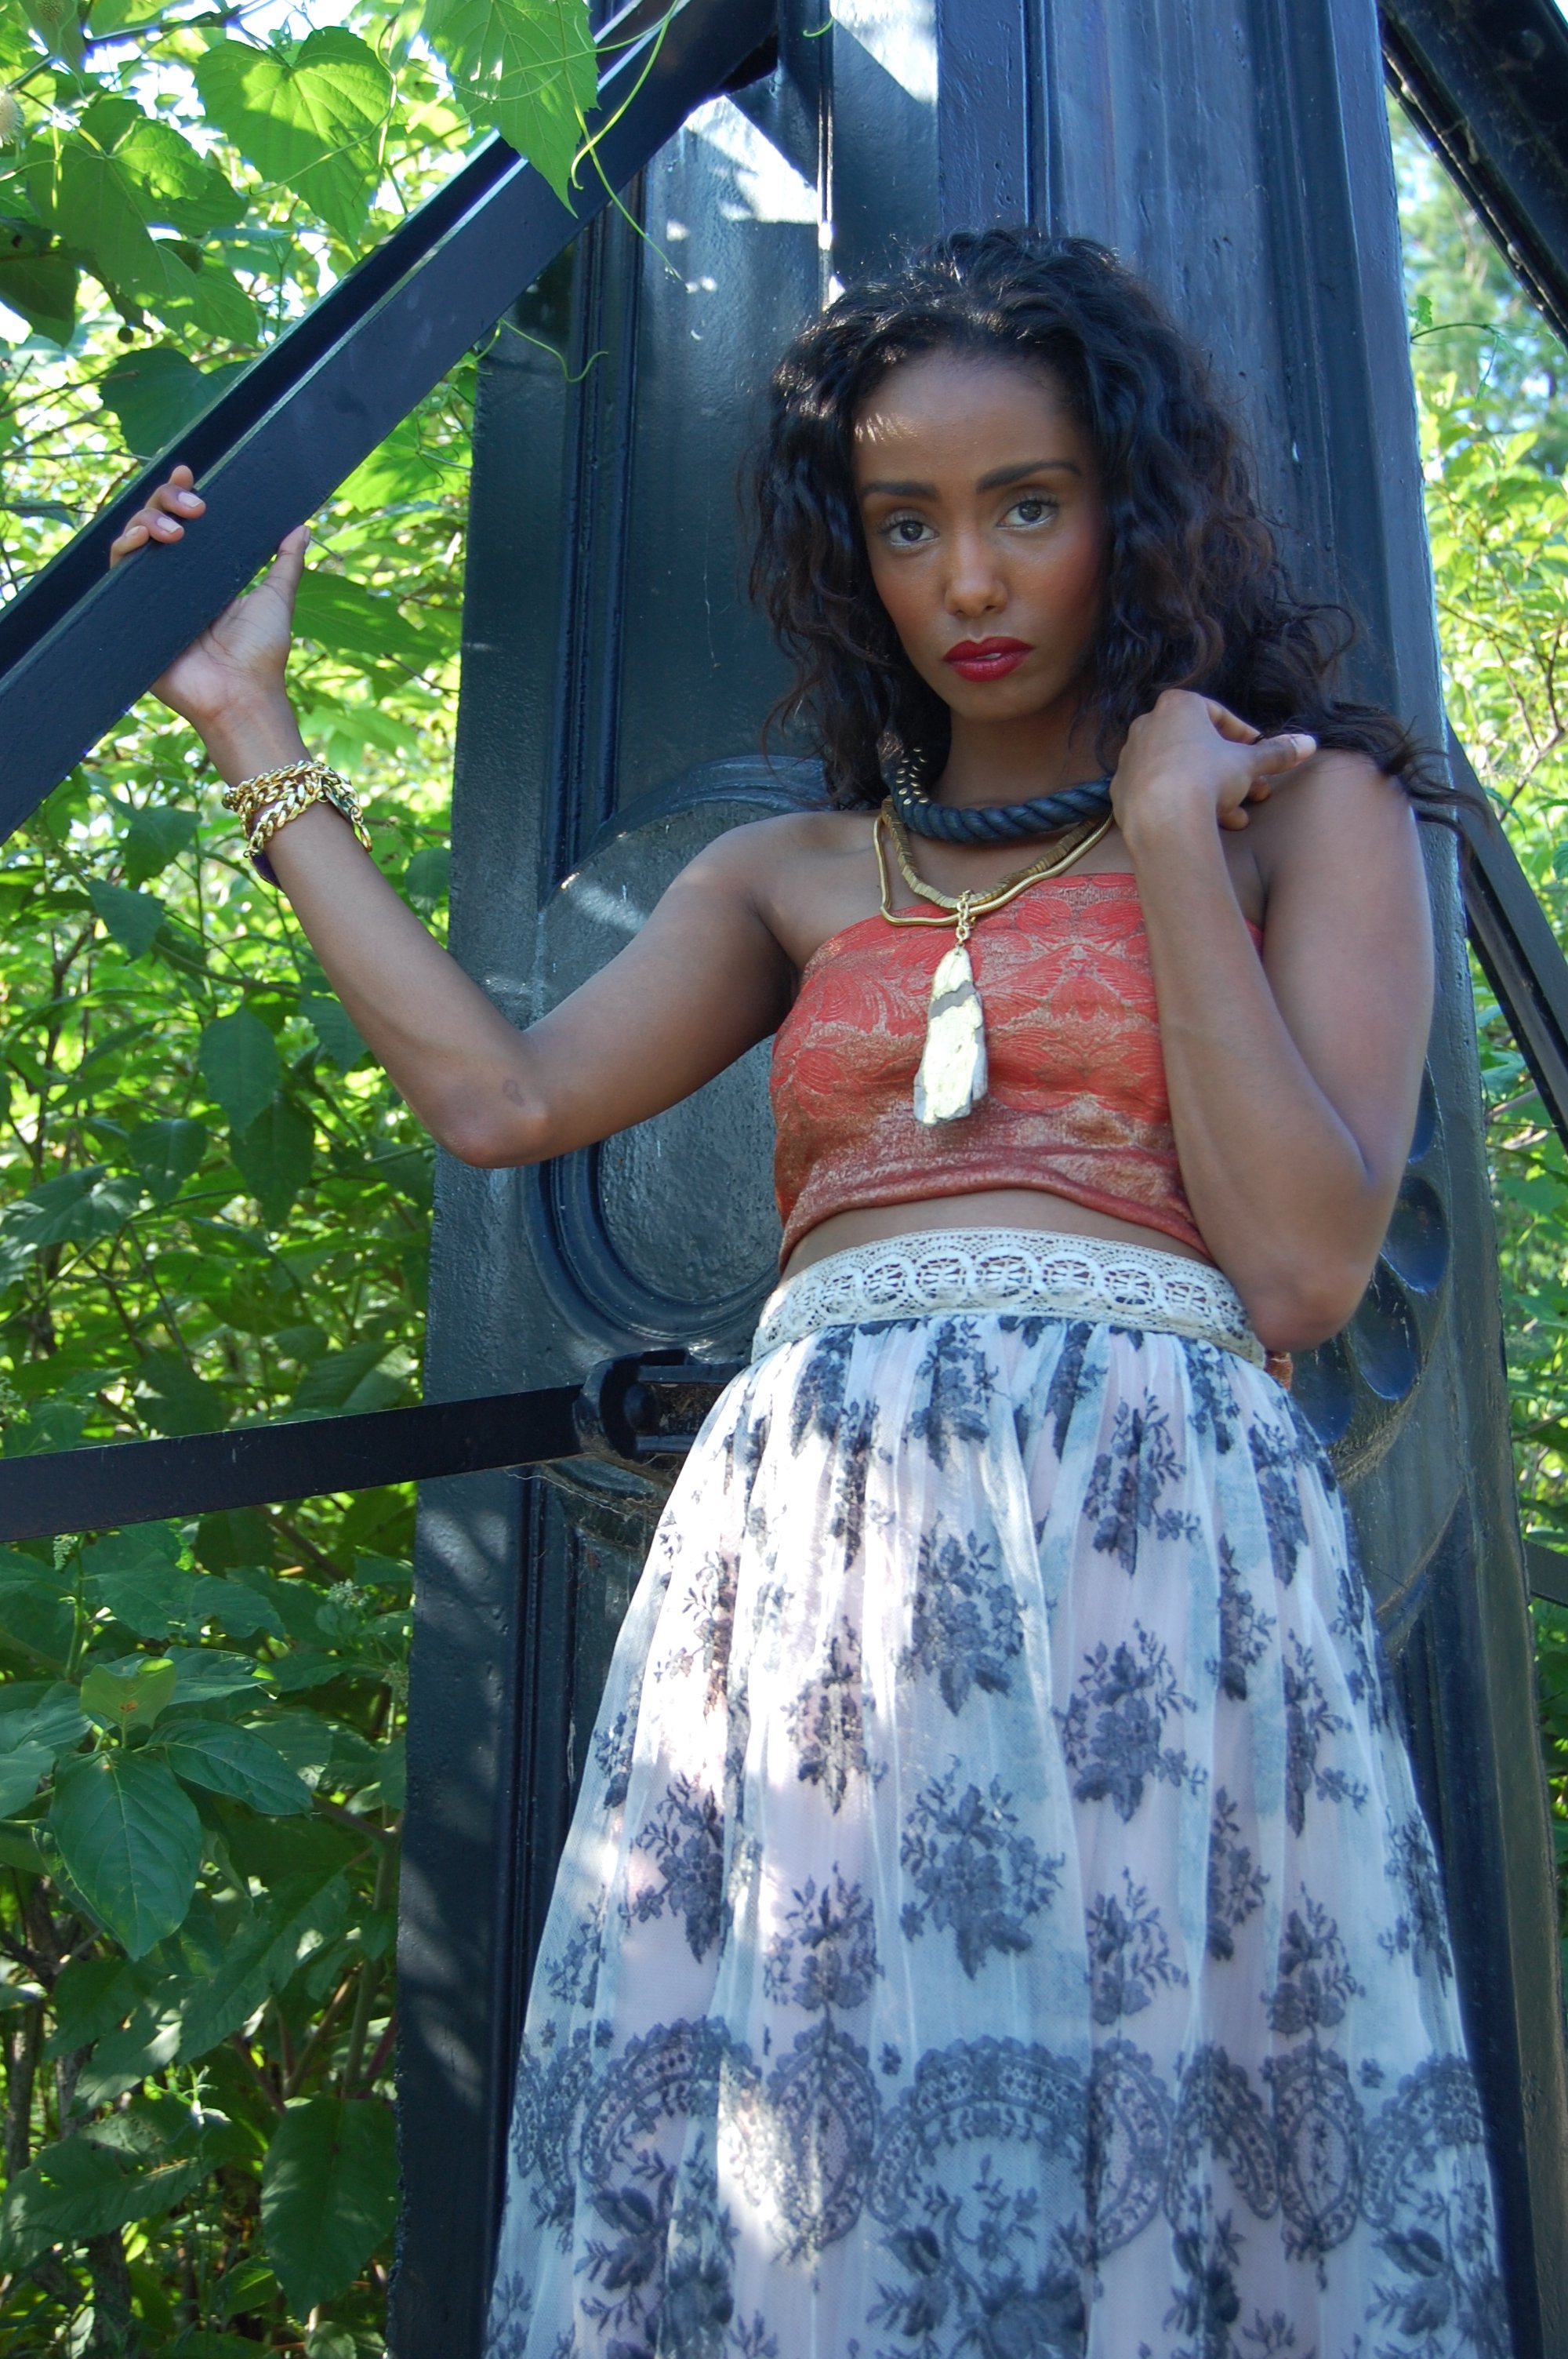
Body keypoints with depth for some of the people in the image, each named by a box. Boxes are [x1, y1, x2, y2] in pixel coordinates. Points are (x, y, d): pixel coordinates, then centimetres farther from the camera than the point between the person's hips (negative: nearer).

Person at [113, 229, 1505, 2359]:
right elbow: (500, 1092, 7)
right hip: (804, 1540, 3)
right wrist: (255, 736, 15)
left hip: (1148, 1529, -2)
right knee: (787, 2170, -1)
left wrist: (1171, 838, -2)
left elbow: (1306, 1268, -2)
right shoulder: (798, 874, 20)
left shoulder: (1304, 804, 10)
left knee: (1150, 2158, -5)